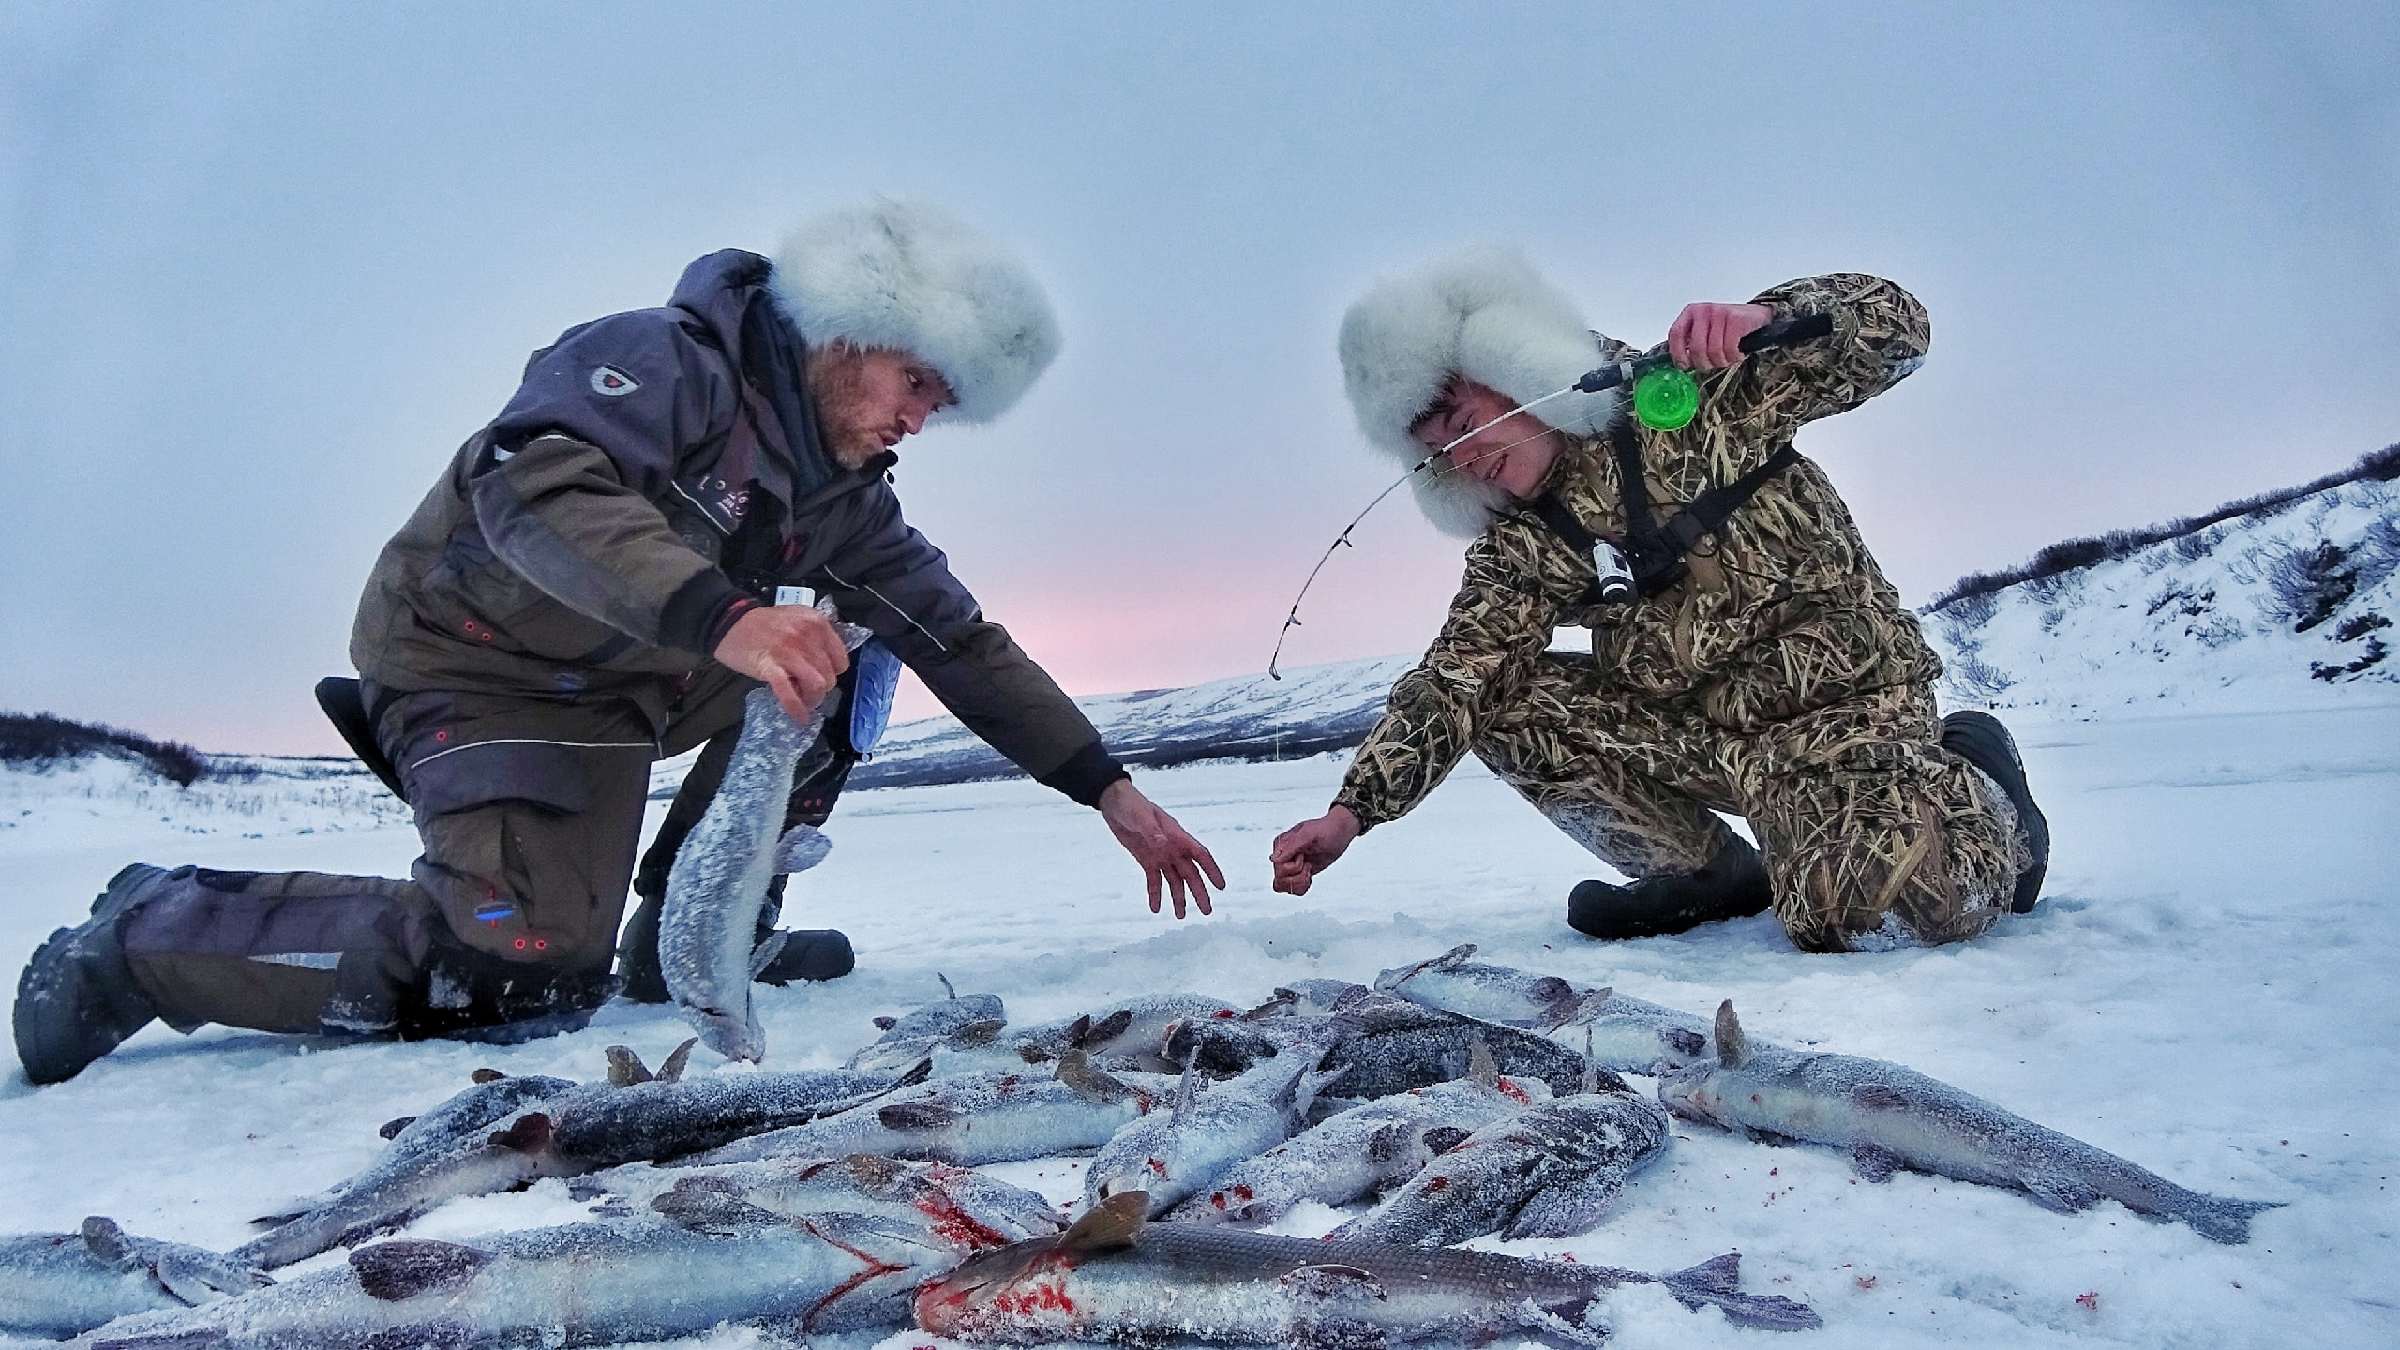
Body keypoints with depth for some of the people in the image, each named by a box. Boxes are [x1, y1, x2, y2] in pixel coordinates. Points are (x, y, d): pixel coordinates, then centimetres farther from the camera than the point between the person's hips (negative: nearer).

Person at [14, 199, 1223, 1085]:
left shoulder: (844, 494, 2)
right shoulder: (667, 360, -20)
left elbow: (964, 642, 2)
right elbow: (535, 484, -38)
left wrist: (1109, 789, -2)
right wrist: (719, 617, -53)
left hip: (624, 694, 8)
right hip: (481, 664, -8)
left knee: (847, 656, 0)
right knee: (526, 975, -22)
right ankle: (152, 934, -2)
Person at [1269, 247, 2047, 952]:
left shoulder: (1689, 398, -12)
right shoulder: (1516, 549, 0)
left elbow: (1892, 324, -13)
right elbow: (1451, 686, -7)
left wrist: (1766, 317, -35)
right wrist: (1353, 810, -20)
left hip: (1843, 693, -5)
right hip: (1698, 737, 6)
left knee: (1863, 918, -29)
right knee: (1502, 704, -9)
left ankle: (1971, 782, 8)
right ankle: (1708, 870, 7)